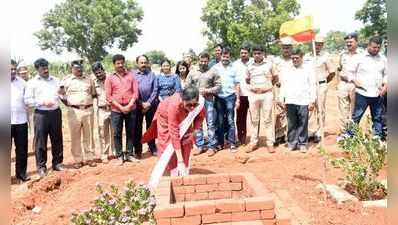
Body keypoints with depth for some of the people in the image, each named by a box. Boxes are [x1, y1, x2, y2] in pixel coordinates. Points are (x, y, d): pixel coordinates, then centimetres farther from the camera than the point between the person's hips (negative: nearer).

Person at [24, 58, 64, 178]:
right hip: (41, 114, -3)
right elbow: (27, 100, -4)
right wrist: (42, 102, -15)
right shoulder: (32, 82, 3)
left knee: (57, 140, 8)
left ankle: (57, 163, 20)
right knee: (40, 142, 1)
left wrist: (62, 93, -5)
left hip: (55, 113, 3)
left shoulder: (55, 80, 14)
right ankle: (41, 167, 11)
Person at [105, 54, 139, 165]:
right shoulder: (110, 78, 3)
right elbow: (108, 96, -2)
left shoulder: (131, 75, 6)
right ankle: (119, 156, 14)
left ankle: (129, 154, 19)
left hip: (131, 109, 1)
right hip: (116, 110, -1)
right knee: (117, 134, 3)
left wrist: (129, 105, -10)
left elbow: (135, 92, 2)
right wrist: (121, 107, -10)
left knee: (130, 132, 8)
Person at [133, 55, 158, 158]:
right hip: (138, 105, -1)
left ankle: (152, 148, 21)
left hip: (151, 104, 1)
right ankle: (138, 150, 13)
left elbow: (155, 90, 1)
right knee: (137, 128, 4)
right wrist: (141, 103, -10)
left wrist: (149, 103, -9)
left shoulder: (152, 74, 7)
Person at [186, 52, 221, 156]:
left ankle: (211, 146, 9)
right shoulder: (192, 73, 10)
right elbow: (187, 87, 6)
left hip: (208, 100, -2)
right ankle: (200, 145, 17)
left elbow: (218, 86, -1)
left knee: (210, 124, 1)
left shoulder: (213, 72, 5)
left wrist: (207, 90, -13)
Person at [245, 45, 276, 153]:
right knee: (254, 120, 6)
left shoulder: (269, 64, 2)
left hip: (267, 94, -2)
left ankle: (270, 143, 4)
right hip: (253, 95, 2)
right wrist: (252, 86, 6)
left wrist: (266, 85, 1)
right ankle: (253, 142, 12)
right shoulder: (250, 66, 8)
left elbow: (274, 78, 9)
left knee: (268, 119, 0)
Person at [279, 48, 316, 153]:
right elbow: (283, 85, 14)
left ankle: (302, 144, 10)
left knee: (303, 124, 2)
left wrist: (312, 101, -4)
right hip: (290, 101, 2)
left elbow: (312, 86, 3)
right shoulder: (287, 70, 14)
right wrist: (281, 99, 6)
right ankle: (291, 143, 12)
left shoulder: (308, 69, 6)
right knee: (291, 124, 5)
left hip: (303, 101, -2)